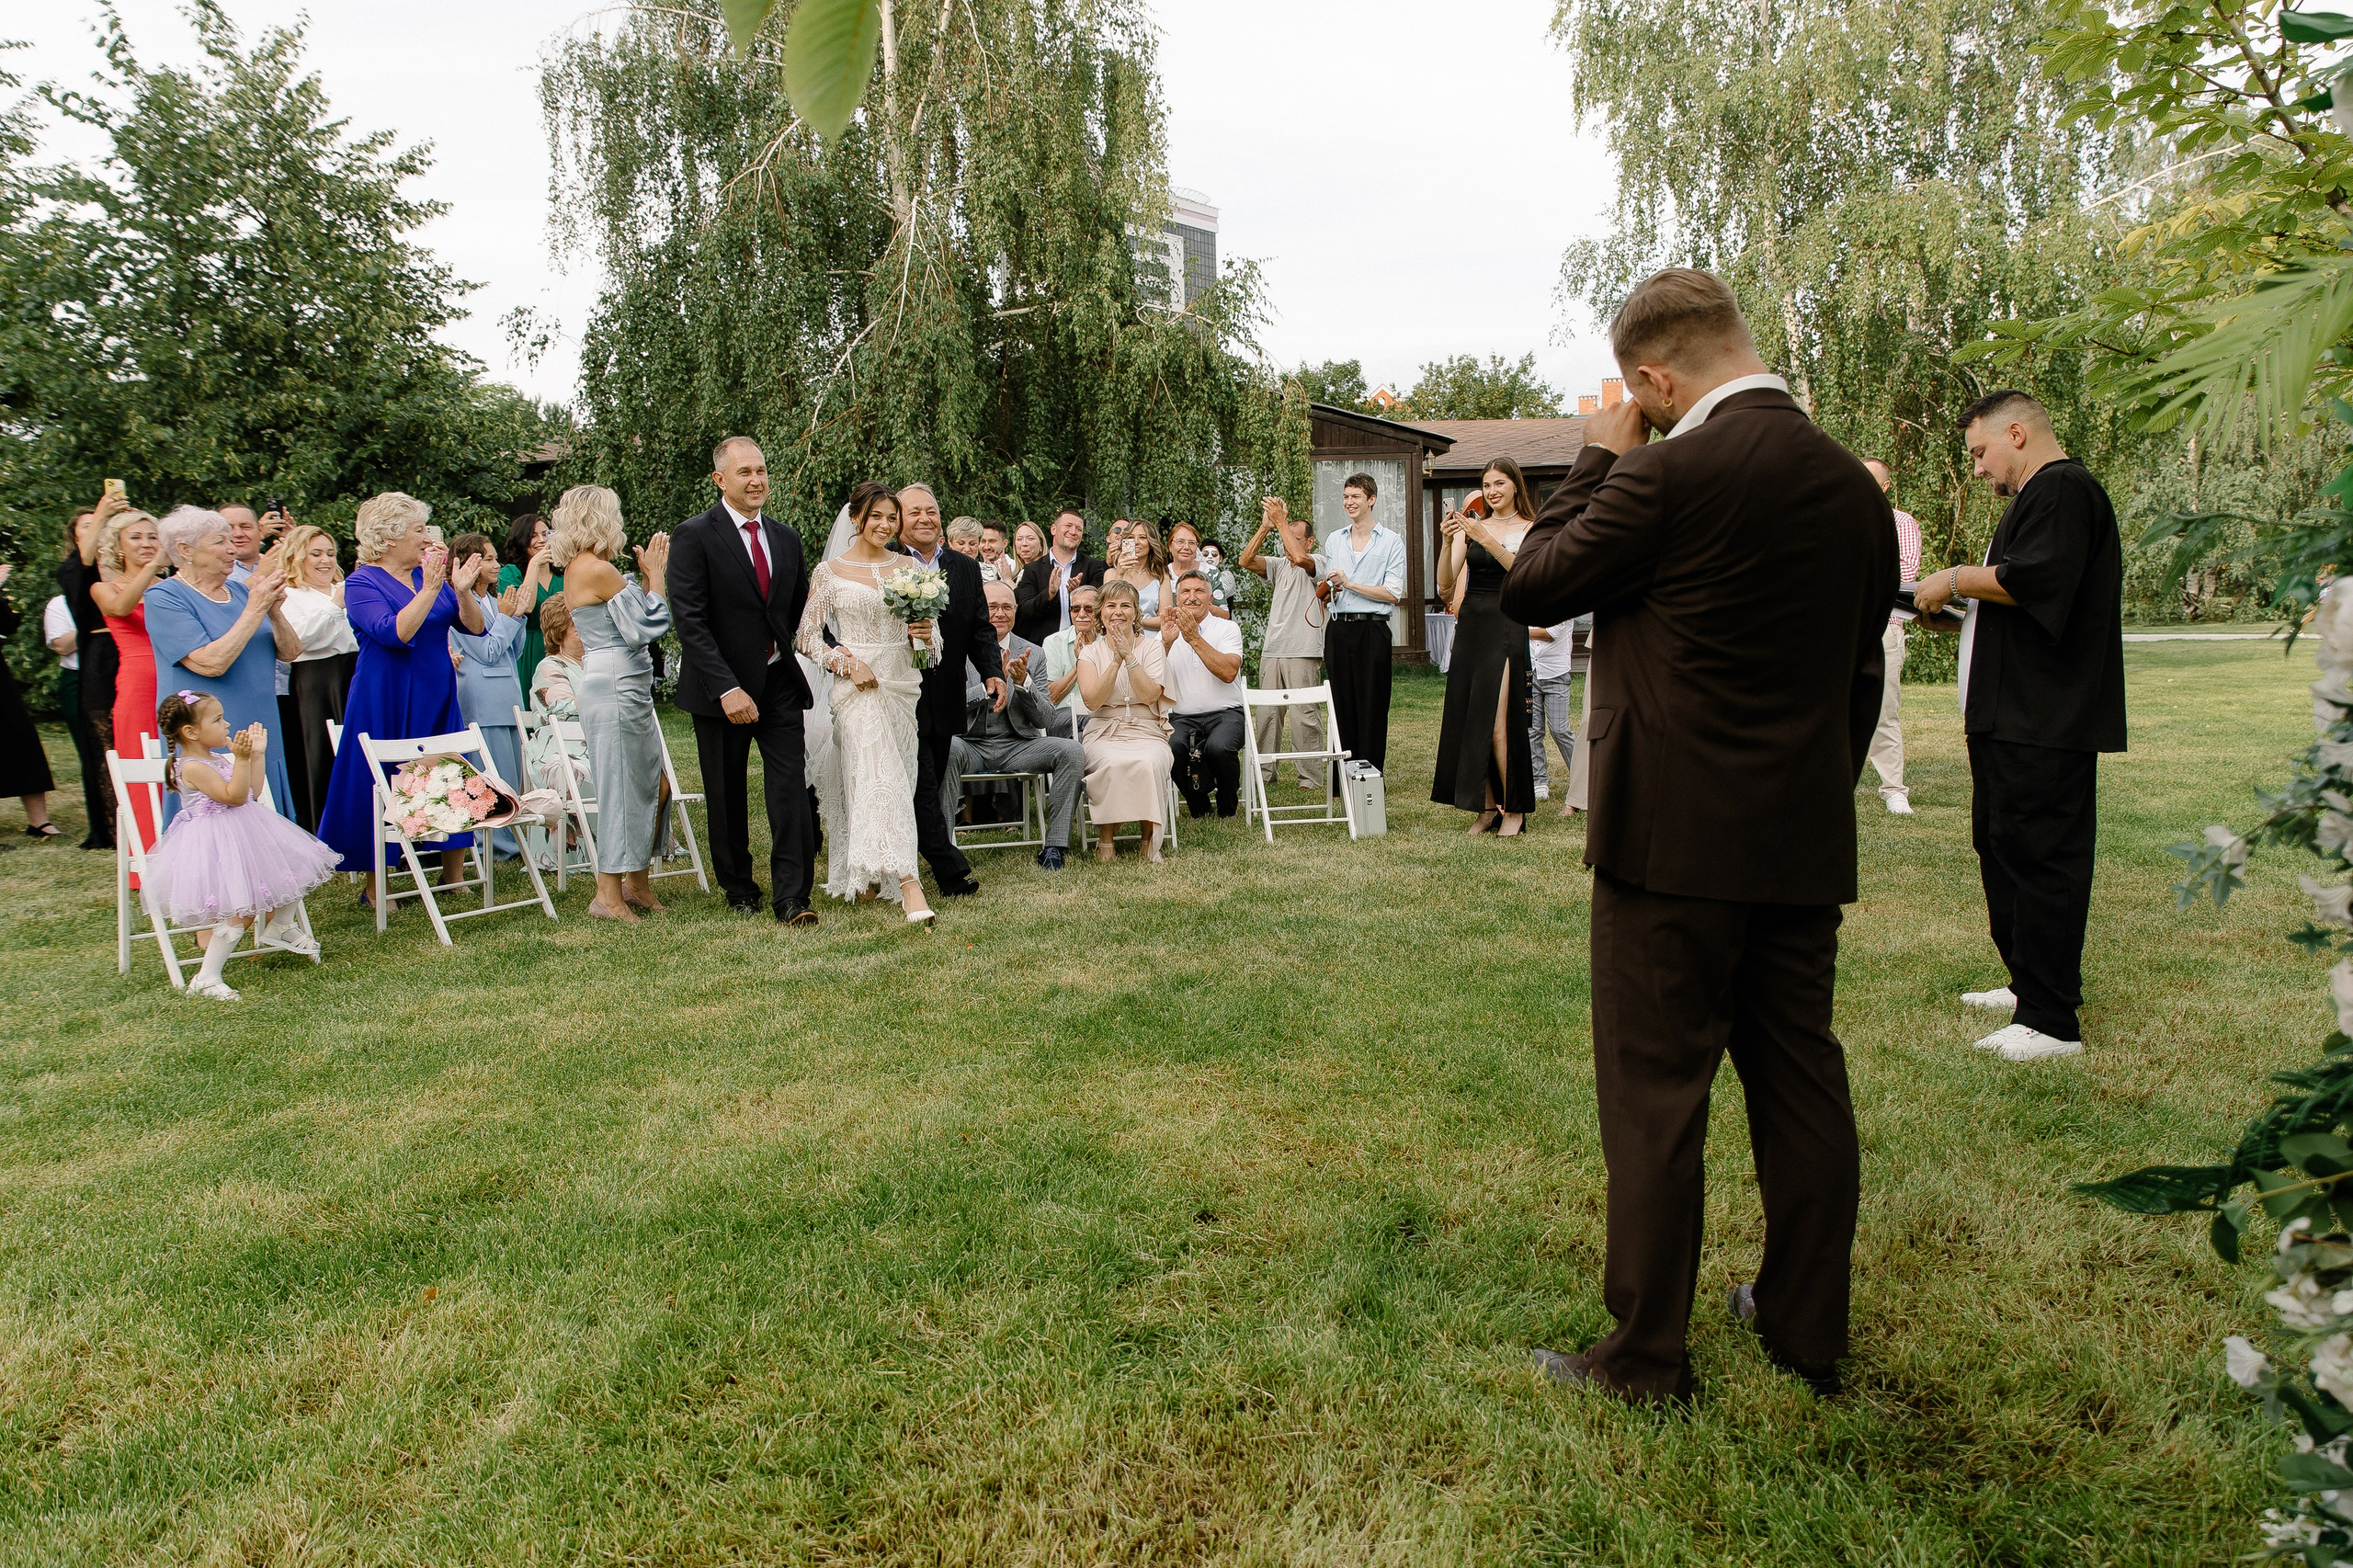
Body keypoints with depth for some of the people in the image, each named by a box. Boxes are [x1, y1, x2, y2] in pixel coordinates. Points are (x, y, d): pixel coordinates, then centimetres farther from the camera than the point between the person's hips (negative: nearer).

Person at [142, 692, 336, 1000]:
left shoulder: (218, 759, 12)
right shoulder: (192, 767, -19)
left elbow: (252, 792, 16)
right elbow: (234, 796, -25)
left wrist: (257, 754, 16)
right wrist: (241, 759, -31)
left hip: (241, 835, 10)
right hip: (216, 845, -10)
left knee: (291, 869, 16)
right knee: (242, 911, -15)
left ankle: (278, 925, 38)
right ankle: (206, 978, -8)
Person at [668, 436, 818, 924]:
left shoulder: (786, 538, 9)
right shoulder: (694, 536, -8)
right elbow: (689, 621, -14)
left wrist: (796, 665, 6)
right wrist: (726, 688, -20)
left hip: (780, 683, 3)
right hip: (723, 688, -3)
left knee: (791, 790, -6)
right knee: (727, 795, 10)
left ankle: (792, 896, -2)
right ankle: (739, 888, 28)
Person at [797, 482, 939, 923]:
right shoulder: (830, 571, 0)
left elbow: (934, 637, 13)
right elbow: (806, 636, 0)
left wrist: (927, 634, -10)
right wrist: (845, 662, -13)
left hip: (904, 683, 5)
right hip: (858, 686, -5)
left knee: (896, 779, 9)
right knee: (882, 777, -16)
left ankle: (865, 875, 28)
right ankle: (909, 886, -23)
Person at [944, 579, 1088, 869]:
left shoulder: (1033, 654, 9)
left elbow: (1046, 720, 3)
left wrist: (1023, 683, -15)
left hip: (1017, 746, 3)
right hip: (970, 744, -2)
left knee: (1072, 751, -22)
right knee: (947, 749, -37)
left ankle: (1054, 846, -15)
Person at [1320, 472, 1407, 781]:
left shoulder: (1391, 541, 2)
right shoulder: (1333, 541, 16)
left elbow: (1393, 593, -7)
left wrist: (1349, 583, -11)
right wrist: (1330, 591, 2)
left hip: (1372, 630, -4)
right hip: (1338, 630, 4)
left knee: (1372, 708, -3)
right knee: (1342, 706, 4)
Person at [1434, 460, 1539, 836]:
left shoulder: (1531, 529, 3)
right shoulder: (1471, 526, 11)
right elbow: (1447, 585, 0)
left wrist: (1488, 540, -25)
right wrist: (1448, 542, -16)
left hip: (1506, 626, -4)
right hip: (1470, 625, 4)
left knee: (1498, 724, -9)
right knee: (1465, 718, 4)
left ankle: (1514, 809, 4)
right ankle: (1486, 808, 14)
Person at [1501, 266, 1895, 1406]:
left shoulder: (1669, 474, -15)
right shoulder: (1851, 485, 8)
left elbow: (1530, 589, -5)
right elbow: (1861, 674, 14)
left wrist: (1597, 460, 3)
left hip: (1675, 840, -7)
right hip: (1807, 842, 7)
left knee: (1654, 1096, 2)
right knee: (1801, 1078, 16)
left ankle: (1645, 1359, 13)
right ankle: (1807, 1328, 30)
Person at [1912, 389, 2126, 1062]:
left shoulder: (2063, 489, -11)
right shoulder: (2042, 494, 24)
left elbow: (2034, 579, -25)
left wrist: (1956, 580, -11)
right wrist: (1962, 603, 14)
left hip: (2045, 726, -11)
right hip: (2020, 721, 11)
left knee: (2037, 858, -10)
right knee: (2003, 850, 15)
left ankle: (2050, 1021, -7)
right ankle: (2030, 986, 24)